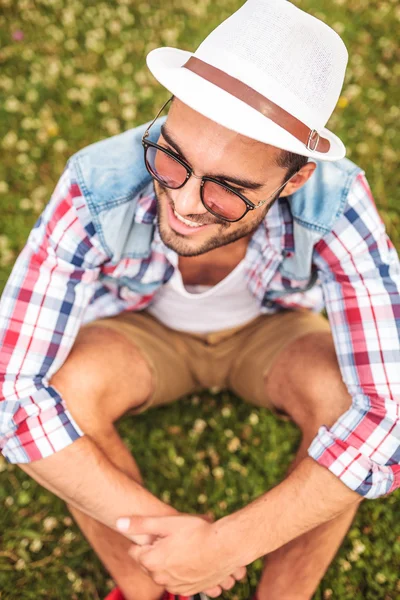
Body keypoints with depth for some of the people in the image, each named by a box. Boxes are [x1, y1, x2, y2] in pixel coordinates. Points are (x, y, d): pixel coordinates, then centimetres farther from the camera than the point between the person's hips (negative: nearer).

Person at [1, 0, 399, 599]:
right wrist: (157, 523, -36)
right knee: (65, 386, -31)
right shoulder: (96, 191, -36)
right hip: (143, 333, 1)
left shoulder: (336, 203, -36)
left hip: (271, 331, 0)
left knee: (345, 395, -31)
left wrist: (224, 544, -40)